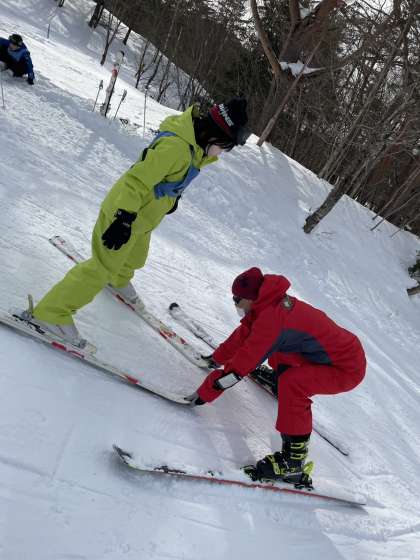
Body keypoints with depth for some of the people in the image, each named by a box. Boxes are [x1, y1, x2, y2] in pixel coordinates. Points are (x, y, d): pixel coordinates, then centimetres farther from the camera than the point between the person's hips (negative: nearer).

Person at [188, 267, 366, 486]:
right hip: (343, 348, 9)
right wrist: (218, 357, 26)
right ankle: (278, 377, 40)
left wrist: (205, 392, -15)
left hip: (348, 369, -9)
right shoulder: (273, 303, -1)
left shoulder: (272, 318, -28)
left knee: (292, 383, -28)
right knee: (276, 347, 15)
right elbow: (245, 333, 14)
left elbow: (241, 365, -25)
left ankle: (294, 461, -18)